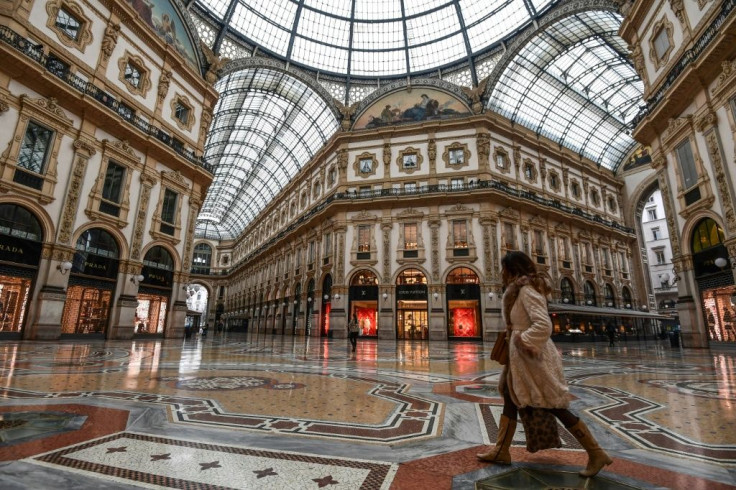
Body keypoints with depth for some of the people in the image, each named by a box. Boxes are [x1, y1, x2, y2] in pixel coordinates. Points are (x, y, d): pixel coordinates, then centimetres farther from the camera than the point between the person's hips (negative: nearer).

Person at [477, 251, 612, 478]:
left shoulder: (527, 290, -19)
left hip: (533, 358, -10)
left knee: (556, 407, 2)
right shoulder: (518, 291, 12)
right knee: (511, 399, 13)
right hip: (521, 359, 10)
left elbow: (543, 325, -27)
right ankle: (501, 450, 23)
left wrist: (523, 341, -20)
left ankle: (596, 454, 18)